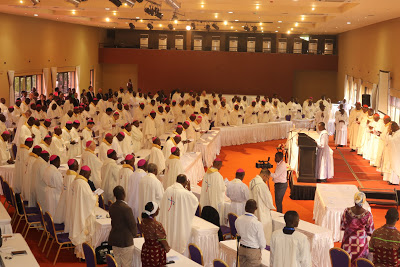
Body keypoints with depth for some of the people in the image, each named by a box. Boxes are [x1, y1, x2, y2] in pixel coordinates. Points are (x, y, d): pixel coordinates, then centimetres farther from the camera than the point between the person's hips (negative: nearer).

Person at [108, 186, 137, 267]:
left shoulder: (112, 207, -1)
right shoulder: (126, 208, -23)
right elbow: (132, 225, -14)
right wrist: (134, 234, 5)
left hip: (114, 239, 8)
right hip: (125, 241, -7)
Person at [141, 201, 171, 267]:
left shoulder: (143, 222, -7)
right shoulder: (157, 225, -28)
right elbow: (162, 240, -17)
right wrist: (167, 248, 2)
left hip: (146, 251, 7)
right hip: (157, 251, -7)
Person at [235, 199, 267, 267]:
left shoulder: (238, 220, -9)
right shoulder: (257, 224, -25)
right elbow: (262, 242, -14)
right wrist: (261, 248, 8)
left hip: (242, 249, 5)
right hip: (253, 251, -5)